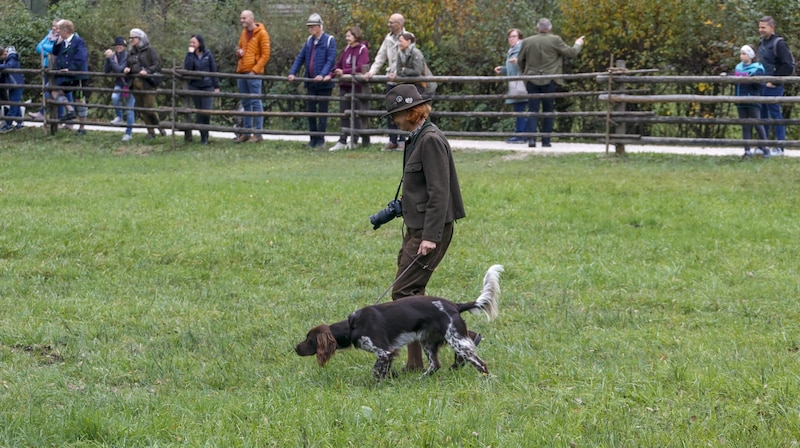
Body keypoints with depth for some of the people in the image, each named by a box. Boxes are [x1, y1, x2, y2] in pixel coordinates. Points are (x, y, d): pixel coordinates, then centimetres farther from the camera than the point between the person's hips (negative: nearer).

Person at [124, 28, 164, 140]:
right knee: (141, 109, 5)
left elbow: (157, 64, -8)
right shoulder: (131, 53, 16)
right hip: (135, 83, 6)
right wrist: (127, 69, 0)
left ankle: (159, 126, 13)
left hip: (148, 83, -6)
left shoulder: (149, 50, -2)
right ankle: (151, 132, 15)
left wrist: (147, 71, -22)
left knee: (149, 107, -9)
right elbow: (128, 65, 23)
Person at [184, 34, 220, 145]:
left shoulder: (208, 54, 1)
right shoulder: (190, 55, 4)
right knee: (199, 111, 2)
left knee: (206, 111, -11)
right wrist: (190, 54, -14)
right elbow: (187, 68, -12)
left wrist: (216, 87, 0)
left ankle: (205, 135, 4)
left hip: (207, 87, -2)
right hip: (195, 87, 2)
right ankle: (203, 136, 9)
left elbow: (214, 70, 3)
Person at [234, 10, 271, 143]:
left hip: (253, 73, -7)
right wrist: (238, 52, 3)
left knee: (256, 103, -6)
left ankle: (258, 133, -5)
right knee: (245, 103, 10)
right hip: (241, 72, 7)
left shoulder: (261, 33, -4)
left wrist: (254, 70, -15)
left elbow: (265, 55, -8)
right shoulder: (243, 33, 17)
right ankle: (246, 132, 14)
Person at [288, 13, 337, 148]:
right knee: (310, 110, 7)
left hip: (324, 83, -6)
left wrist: (323, 74, -28)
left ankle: (320, 139, 6)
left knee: (322, 111, 1)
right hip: (310, 82, 6)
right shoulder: (309, 41, 12)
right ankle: (313, 138, 15)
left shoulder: (329, 40, -7)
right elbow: (300, 58, 11)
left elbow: (331, 60, -16)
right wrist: (292, 72, -1)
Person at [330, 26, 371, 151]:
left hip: (356, 85, -7)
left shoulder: (363, 49, -7)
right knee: (344, 114, 7)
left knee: (356, 114, -1)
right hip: (344, 85, 7)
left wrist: (344, 72, -21)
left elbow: (360, 68, -17)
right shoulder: (347, 49, 14)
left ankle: (354, 141, 4)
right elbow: (339, 64, 18)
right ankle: (342, 141, 9)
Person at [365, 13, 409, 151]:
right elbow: (381, 56, 15)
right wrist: (372, 71, 4)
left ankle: (402, 140, 4)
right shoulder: (388, 38, 12)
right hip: (390, 80, 6)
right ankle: (392, 140, 13)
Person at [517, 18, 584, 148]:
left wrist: (525, 73, 29)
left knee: (533, 110, 2)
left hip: (532, 80, 2)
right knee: (548, 111, 7)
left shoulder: (527, 42, 3)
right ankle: (546, 140, 4)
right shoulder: (555, 40, -6)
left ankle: (531, 138, -12)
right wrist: (578, 44, 22)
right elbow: (571, 52, 1)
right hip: (549, 81, -2)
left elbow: (520, 61, 11)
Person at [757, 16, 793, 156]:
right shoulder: (762, 43, 15)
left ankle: (780, 147, 0)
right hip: (762, 86, 9)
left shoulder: (779, 43, -11)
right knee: (762, 115, 12)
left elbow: (789, 66, -16)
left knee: (775, 113, -5)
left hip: (773, 87, -9)